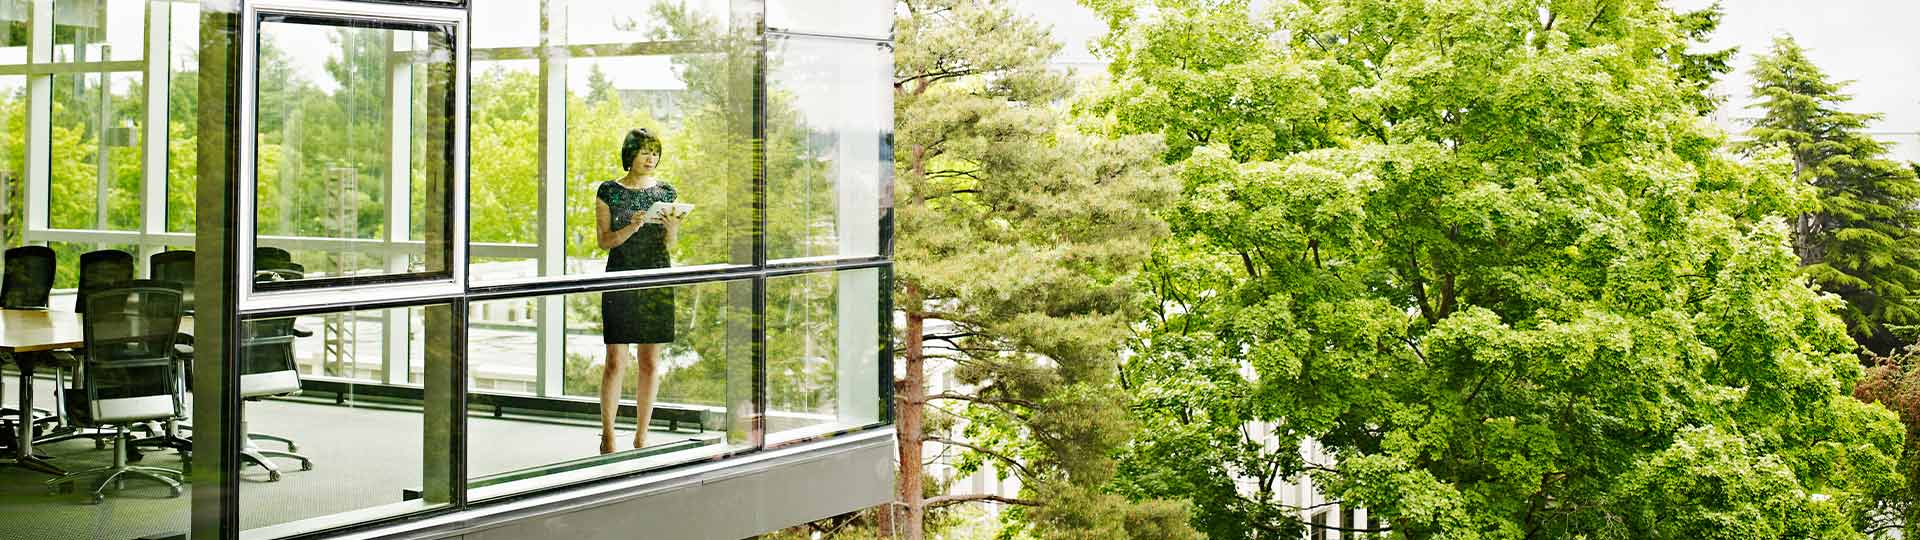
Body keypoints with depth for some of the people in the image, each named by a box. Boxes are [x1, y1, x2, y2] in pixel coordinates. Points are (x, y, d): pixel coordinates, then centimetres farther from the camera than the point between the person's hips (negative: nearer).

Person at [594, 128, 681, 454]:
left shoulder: (666, 192, 9)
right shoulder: (609, 191, 1)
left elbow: (669, 244, 8)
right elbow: (604, 240, -2)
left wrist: (672, 228, -14)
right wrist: (632, 227, -19)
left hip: (658, 282, 3)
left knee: (650, 362, 4)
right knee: (616, 362, -5)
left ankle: (642, 435, 12)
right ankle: (608, 436, 4)